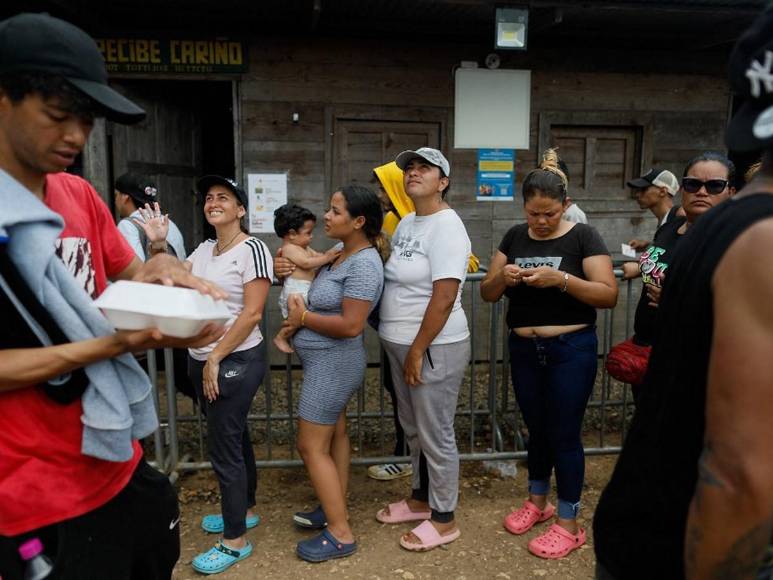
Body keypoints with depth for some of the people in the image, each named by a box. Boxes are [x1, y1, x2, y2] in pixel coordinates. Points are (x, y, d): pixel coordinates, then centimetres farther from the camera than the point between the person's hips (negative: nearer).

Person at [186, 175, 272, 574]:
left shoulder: (252, 249, -15)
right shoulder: (203, 250, 10)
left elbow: (251, 314, -19)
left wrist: (216, 359, -17)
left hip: (235, 361, -8)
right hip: (202, 360, 8)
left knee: (224, 446, -2)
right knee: (233, 437, 20)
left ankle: (235, 541, 13)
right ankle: (244, 510, 37)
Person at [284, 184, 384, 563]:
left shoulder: (363, 263, -22)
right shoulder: (342, 254, 7)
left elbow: (350, 325, -27)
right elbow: (323, 301, 13)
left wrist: (303, 318, -15)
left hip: (333, 362, -10)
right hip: (329, 361, 10)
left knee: (312, 447, -3)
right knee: (335, 435, 19)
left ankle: (341, 535, 8)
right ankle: (335, 509, 34)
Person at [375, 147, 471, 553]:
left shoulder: (446, 227, -17)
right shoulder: (407, 223, 11)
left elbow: (444, 298, -22)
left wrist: (418, 352, -19)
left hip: (433, 348, -9)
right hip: (400, 344, 9)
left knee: (436, 435, 5)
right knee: (413, 428, 21)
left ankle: (444, 520, 23)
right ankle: (420, 499, 40)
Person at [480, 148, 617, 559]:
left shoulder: (583, 236, -8)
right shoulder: (514, 237, 4)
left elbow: (609, 295, -15)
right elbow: (487, 294, 4)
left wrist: (561, 279, -28)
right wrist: (501, 277, -18)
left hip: (571, 350, -4)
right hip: (524, 349, 4)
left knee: (564, 434, 3)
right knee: (536, 429, 18)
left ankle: (569, 524, 20)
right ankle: (537, 502, 37)